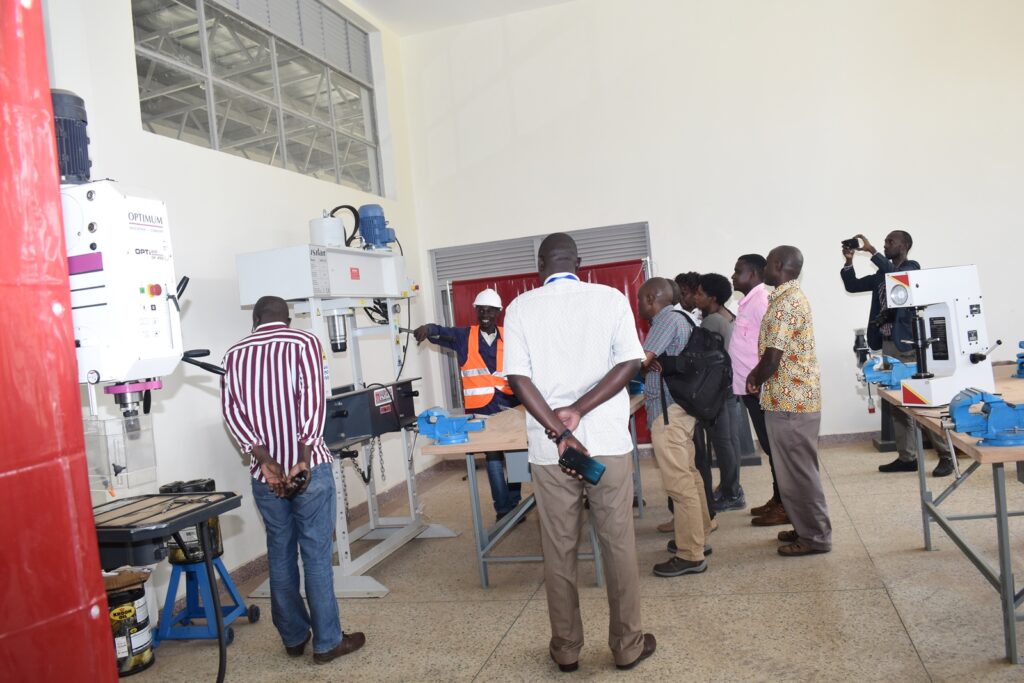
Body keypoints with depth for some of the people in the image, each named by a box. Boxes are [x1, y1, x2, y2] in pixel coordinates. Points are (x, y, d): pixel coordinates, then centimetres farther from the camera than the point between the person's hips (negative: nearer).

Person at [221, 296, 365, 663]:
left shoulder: (234, 354, 10)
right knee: (317, 553, 4)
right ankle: (327, 641, 11)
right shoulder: (304, 341, 0)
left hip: (265, 471, 4)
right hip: (308, 466, -3)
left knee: (280, 554, 14)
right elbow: (313, 399, -14)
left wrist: (265, 460, -10)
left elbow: (232, 410, -3)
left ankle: (294, 637, 24)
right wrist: (304, 458, -17)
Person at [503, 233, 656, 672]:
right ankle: (627, 645, 22)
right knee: (618, 544, 11)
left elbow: (518, 377, -7)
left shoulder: (521, 308, 1)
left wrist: (557, 431, -13)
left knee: (558, 549, 11)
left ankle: (566, 648, 23)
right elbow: (629, 363, -6)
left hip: (548, 447, 0)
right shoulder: (610, 298, 1)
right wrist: (579, 410, -11)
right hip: (606, 440, 0)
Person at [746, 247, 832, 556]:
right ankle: (807, 527, 27)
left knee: (798, 470, 0)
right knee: (796, 468, 17)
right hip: (796, 397, 10)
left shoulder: (784, 303, -20)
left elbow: (772, 359, -22)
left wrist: (754, 382, -4)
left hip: (790, 401, -10)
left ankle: (815, 537, 9)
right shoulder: (791, 296, 14)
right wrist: (757, 373, 7)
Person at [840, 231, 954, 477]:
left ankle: (946, 454, 1)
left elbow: (896, 275, -24)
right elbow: (853, 286, 15)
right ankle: (907, 457, 13)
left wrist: (871, 251, -24)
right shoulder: (882, 274, 16)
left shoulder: (912, 267, -3)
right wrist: (849, 261, 1)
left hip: (908, 344, -7)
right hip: (887, 345, 7)